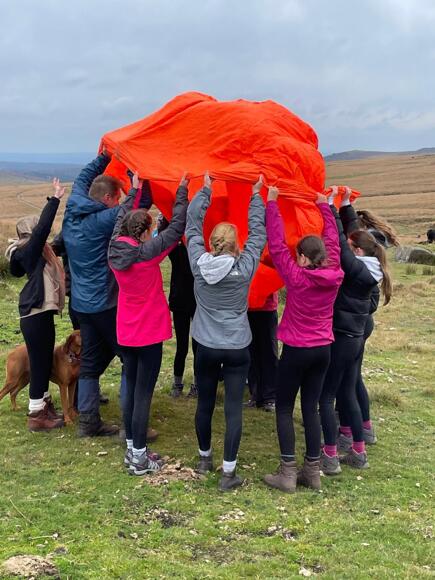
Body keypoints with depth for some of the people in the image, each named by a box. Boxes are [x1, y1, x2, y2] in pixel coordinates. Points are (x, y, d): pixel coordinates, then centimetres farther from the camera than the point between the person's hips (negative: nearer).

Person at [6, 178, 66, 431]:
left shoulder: (37, 252, 13)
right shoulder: (29, 251, -15)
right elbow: (42, 228, -25)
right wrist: (56, 199, -25)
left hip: (40, 313, 10)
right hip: (35, 316, -10)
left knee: (45, 362, 18)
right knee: (40, 363, -3)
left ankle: (44, 406, 31)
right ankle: (37, 415, 7)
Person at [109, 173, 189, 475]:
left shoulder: (116, 249, -4)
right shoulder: (147, 252, -20)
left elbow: (121, 219, 14)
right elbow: (178, 226, -14)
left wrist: (134, 190, 26)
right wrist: (182, 190, -2)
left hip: (126, 334, 7)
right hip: (150, 334, -7)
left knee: (131, 390, 16)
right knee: (144, 394, 1)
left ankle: (132, 449, 26)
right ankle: (139, 458, 9)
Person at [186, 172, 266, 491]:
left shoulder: (198, 263, -9)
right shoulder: (245, 267, -13)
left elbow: (192, 226, 1)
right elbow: (258, 233, -2)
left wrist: (205, 190, 10)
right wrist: (256, 195, 8)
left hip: (206, 346, 2)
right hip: (237, 348, -2)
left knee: (205, 403, 16)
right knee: (233, 408, 1)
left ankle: (205, 458, 34)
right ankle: (229, 472, 3)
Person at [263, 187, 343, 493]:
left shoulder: (296, 277, -16)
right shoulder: (334, 276, -4)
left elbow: (277, 244, -13)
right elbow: (332, 241, 10)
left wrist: (271, 202, -7)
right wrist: (324, 206, 21)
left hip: (296, 350, -5)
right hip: (323, 350, 5)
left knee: (284, 408, 7)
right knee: (311, 408, 12)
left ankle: (288, 474, 5)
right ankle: (313, 472, 17)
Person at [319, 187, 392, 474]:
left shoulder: (355, 268, -17)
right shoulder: (369, 270, 6)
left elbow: (339, 242, -24)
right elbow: (350, 237, 16)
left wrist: (331, 206, -17)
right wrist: (345, 206, 17)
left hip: (341, 339, -9)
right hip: (356, 337, 9)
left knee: (326, 396, -1)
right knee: (348, 395, 16)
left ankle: (330, 457, 3)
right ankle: (359, 453, 23)